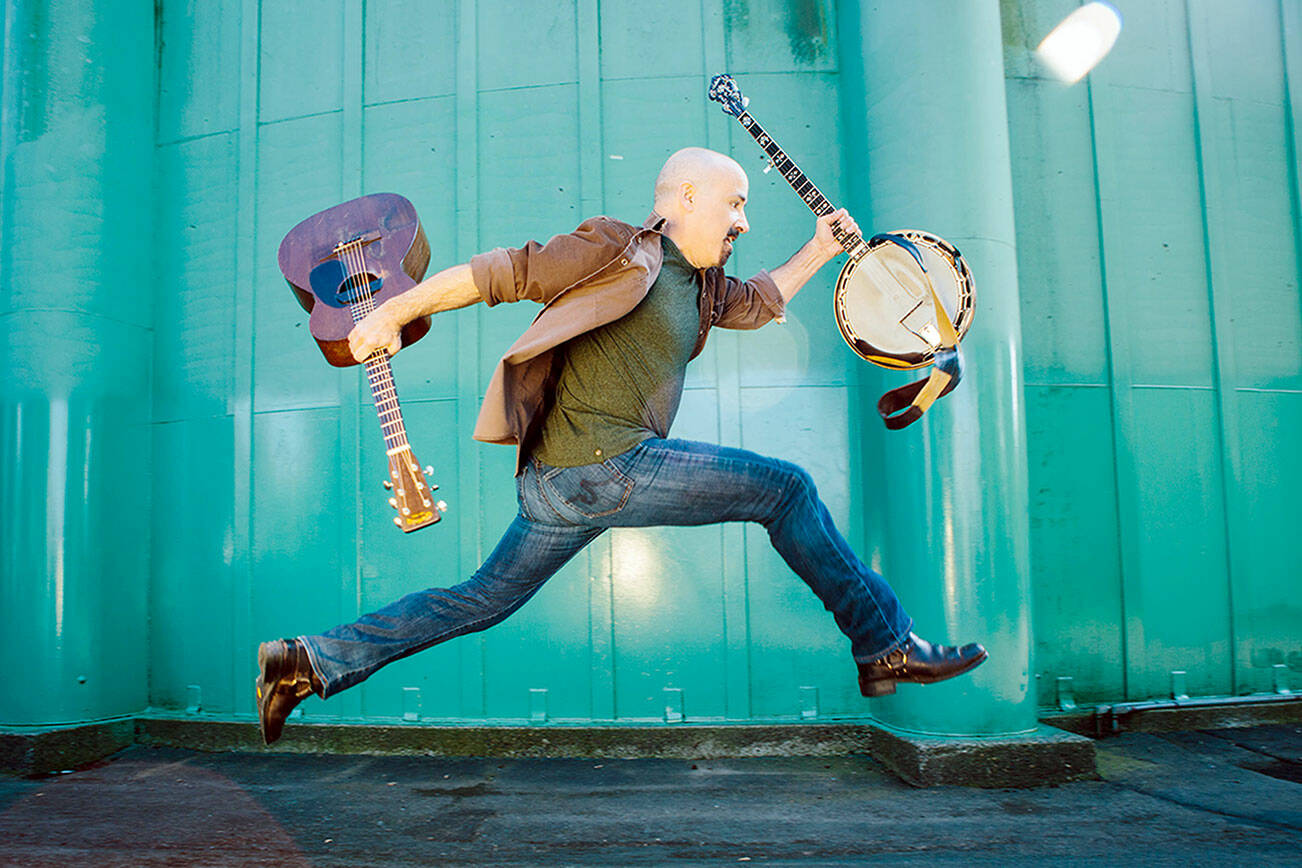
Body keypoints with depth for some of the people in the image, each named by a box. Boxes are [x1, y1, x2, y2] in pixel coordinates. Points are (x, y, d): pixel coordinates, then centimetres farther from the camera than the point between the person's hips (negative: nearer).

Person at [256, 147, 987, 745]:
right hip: (602, 465, -10)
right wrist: (391, 315, -6)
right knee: (786, 488, -4)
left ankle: (311, 662, 20)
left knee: (482, 600, 15)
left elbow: (759, 302, 40)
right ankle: (887, 646, 5)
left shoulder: (699, 283, 21)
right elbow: (504, 273, -6)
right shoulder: (618, 251, -6)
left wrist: (820, 251, 37)